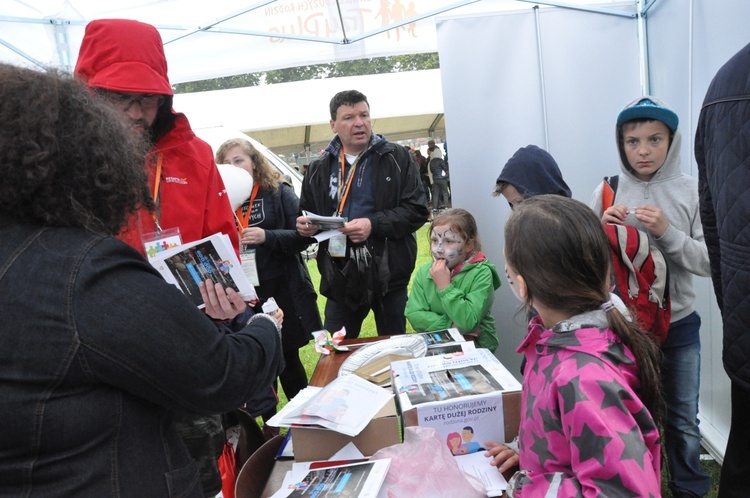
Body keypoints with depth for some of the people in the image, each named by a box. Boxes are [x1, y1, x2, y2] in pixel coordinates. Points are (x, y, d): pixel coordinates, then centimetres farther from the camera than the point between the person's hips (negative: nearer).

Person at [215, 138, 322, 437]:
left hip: (282, 291, -1)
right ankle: (269, 423, 29)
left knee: (287, 357, 10)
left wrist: (267, 237, -19)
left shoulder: (279, 193, 0)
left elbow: (302, 236, -6)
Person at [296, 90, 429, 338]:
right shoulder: (320, 168, 9)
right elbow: (307, 214, 19)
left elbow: (417, 210, -7)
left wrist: (374, 224, -20)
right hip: (341, 277, 3)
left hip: (389, 274, -2)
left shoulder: (396, 158, -1)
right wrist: (305, 225, -5)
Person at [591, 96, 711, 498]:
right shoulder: (609, 192, -5)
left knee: (682, 419, 17)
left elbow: (709, 262, -9)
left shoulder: (691, 191, -7)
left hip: (678, 324, 0)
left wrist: (667, 232, -23)